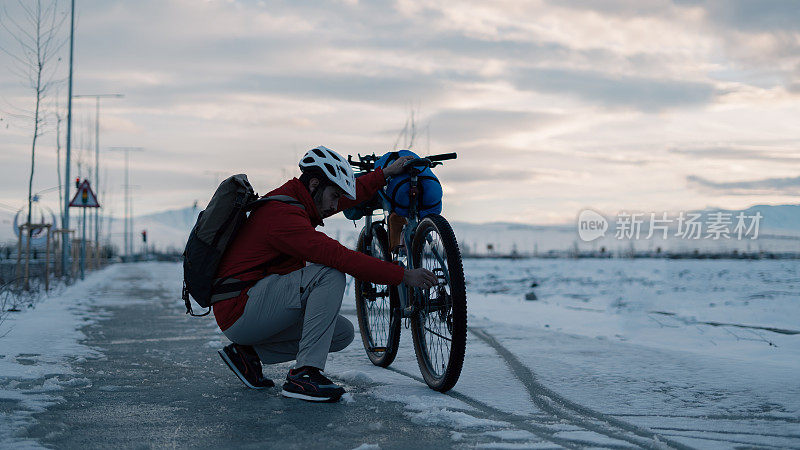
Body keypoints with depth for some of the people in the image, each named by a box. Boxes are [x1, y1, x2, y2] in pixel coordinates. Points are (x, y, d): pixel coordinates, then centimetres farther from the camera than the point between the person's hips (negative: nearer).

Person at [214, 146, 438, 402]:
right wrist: (403, 276, -24)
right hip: (239, 311, -10)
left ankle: (248, 353, 9)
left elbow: (351, 195, 27)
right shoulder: (283, 214, -21)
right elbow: (340, 257, -27)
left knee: (343, 333, 6)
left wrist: (386, 173, 24)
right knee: (330, 275, -23)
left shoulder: (292, 200, 10)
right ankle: (304, 375, -23)